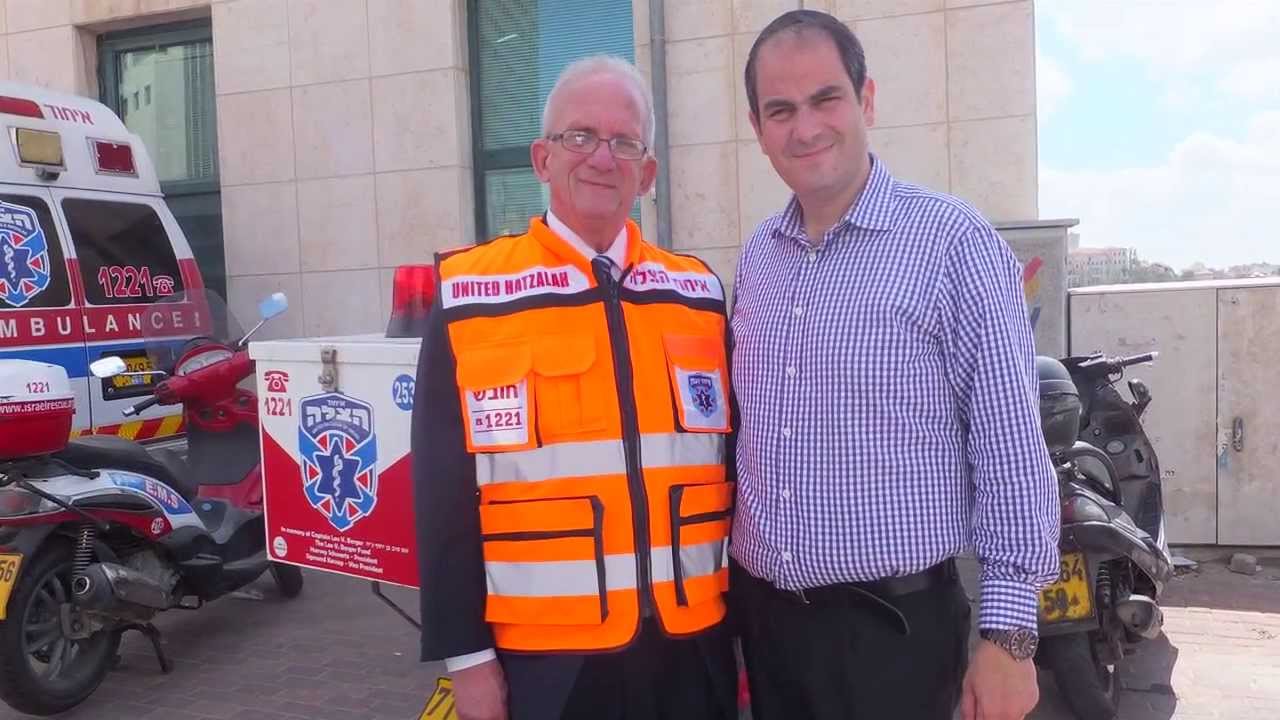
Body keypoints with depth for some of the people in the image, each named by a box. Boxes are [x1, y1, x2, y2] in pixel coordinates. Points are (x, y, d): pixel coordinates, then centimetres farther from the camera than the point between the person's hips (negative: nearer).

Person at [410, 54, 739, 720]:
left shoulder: (699, 294, 4)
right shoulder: (468, 298, -5)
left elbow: (733, 465, 9)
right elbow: (444, 493, -4)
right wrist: (465, 652, -5)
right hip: (542, 657, -2)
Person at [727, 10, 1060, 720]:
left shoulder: (952, 242, -12)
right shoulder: (756, 255, 5)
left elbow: (1011, 451, -12)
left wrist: (1007, 632, -12)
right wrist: (729, 585, 14)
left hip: (892, 626, -5)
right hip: (761, 615, 5)